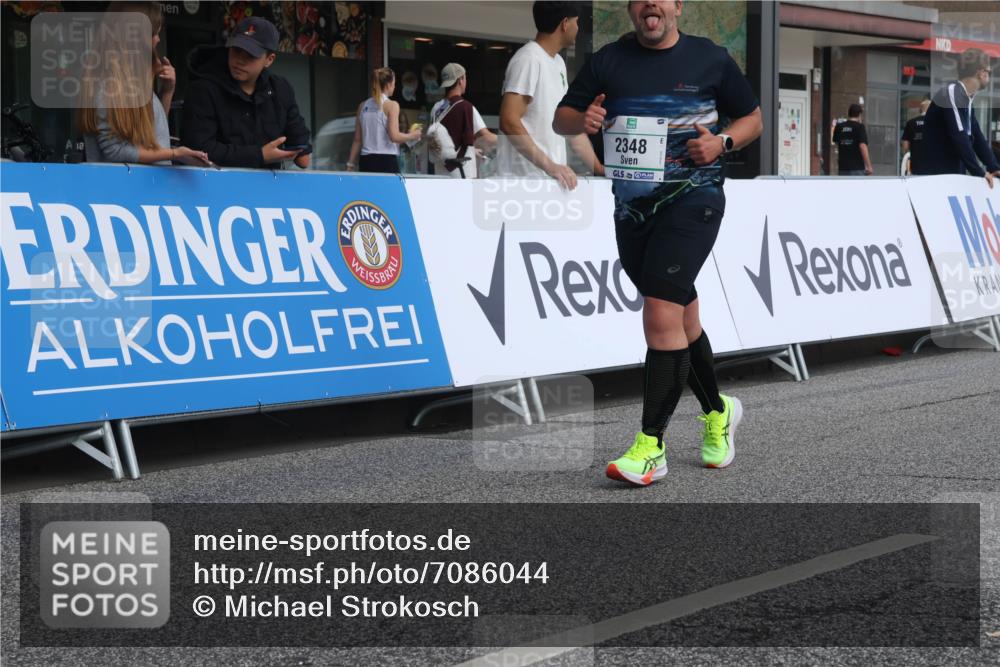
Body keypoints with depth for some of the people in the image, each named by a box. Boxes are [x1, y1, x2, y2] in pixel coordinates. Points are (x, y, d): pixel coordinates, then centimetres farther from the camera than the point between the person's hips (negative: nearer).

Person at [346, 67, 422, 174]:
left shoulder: (363, 106, 12)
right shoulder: (391, 105, -5)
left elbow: (357, 140, 13)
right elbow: (394, 136, -14)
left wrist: (351, 164, 15)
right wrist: (412, 136, 3)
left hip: (366, 161, 6)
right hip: (386, 161, -6)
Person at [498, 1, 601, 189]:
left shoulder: (558, 63, 16)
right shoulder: (528, 59, -11)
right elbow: (509, 122, -20)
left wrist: (599, 169, 13)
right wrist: (549, 165, -24)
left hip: (552, 177, 8)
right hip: (524, 180, -8)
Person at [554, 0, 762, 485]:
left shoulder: (710, 60, 2)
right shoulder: (608, 62, 7)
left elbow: (752, 119, 12)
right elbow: (560, 118, 10)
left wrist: (721, 144, -9)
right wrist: (582, 120, -14)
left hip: (691, 202, -4)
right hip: (632, 207, 4)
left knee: (662, 311, -17)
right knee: (680, 320, 14)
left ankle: (651, 446, -16)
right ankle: (718, 412, 36)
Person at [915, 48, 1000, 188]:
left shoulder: (965, 99, 15)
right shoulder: (951, 94, -16)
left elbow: (976, 137, 16)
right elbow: (959, 137, -23)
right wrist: (978, 172, -21)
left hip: (952, 175, 10)